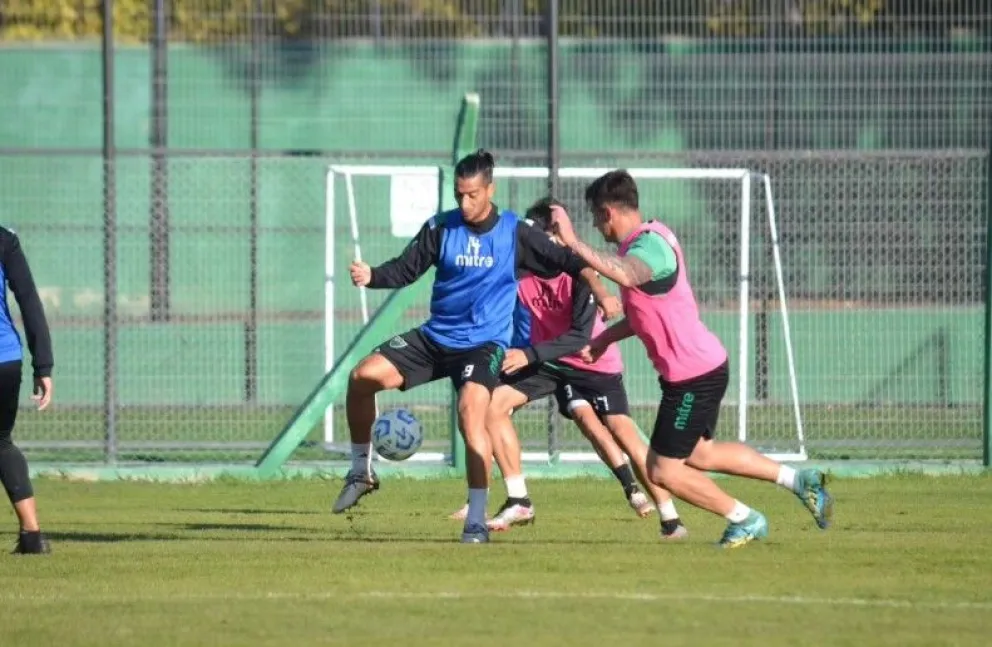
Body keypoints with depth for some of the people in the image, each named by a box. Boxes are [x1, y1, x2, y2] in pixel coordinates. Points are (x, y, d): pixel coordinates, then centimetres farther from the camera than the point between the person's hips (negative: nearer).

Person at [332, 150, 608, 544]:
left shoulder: (515, 233, -4)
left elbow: (564, 261, 0)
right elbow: (406, 269, 0)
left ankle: (477, 521, -21)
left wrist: (598, 289, -14)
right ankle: (361, 472, 8)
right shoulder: (440, 228, 1)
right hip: (435, 337, 3)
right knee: (364, 375, -13)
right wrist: (372, 276, -20)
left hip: (483, 344, -3)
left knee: (471, 409, -28)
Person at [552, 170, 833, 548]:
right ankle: (798, 481, 30)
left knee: (663, 471, -1)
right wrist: (604, 339, 16)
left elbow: (624, 275, -48)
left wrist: (574, 244, -49)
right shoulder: (646, 240, 11)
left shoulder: (649, 245, -23)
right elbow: (645, 312, 24)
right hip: (703, 365, 10)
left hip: (693, 376, -10)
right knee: (700, 454, 26)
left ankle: (744, 520, 12)